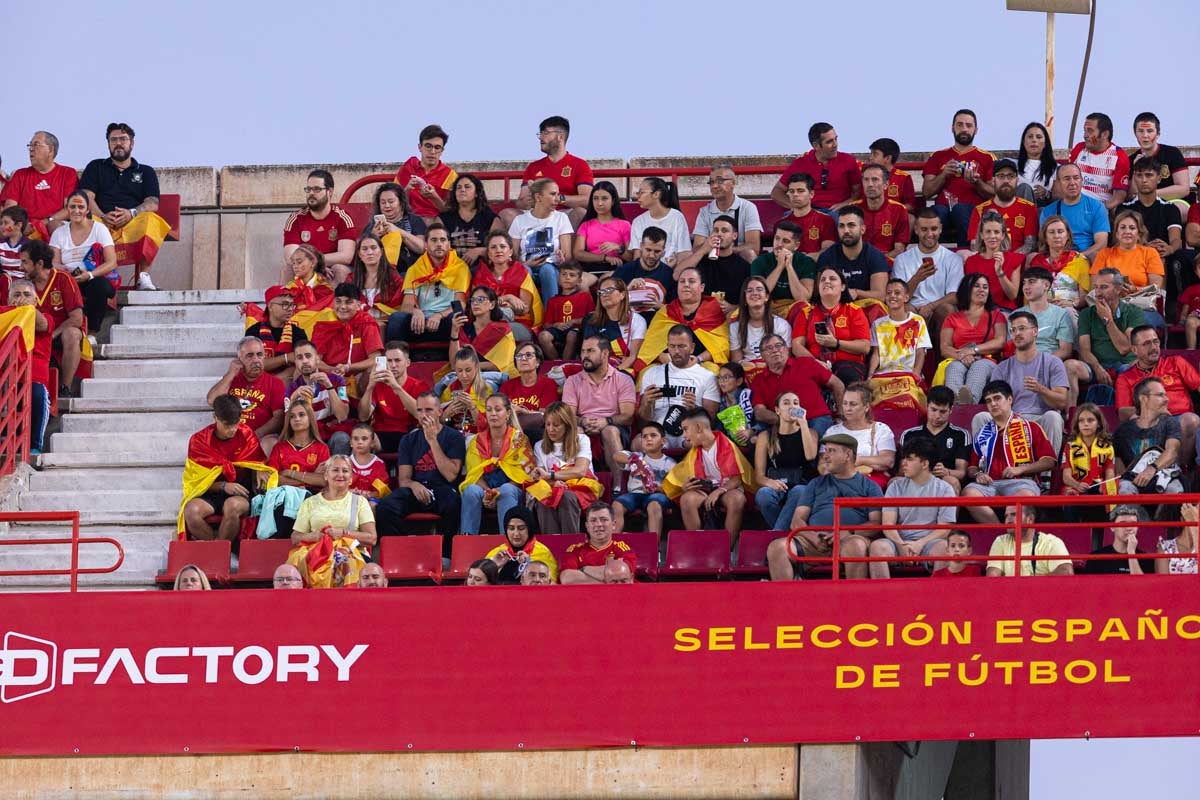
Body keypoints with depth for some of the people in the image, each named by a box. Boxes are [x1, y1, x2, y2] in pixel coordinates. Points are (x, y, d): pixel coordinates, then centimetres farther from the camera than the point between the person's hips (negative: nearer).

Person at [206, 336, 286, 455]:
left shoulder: (275, 383, 9)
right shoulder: (230, 379, 20)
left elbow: (279, 418, -1)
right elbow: (211, 401, 5)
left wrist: (255, 435, -16)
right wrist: (231, 374, 4)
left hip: (262, 437, -2)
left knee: (270, 444, -35)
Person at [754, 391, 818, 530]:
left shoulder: (809, 433, 14)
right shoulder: (766, 437, 12)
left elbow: (810, 456, -9)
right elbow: (759, 476, 6)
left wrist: (803, 422, -6)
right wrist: (769, 482, -18)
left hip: (802, 487, -1)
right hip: (776, 487, 1)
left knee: (798, 492, -38)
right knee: (763, 495, -35)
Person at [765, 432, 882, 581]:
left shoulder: (868, 486, 19)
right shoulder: (816, 484, 27)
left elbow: (876, 523, 6)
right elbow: (797, 521, 17)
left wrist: (848, 533, -12)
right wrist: (812, 536, -6)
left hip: (851, 537, -3)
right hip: (815, 540, 3)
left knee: (855, 546, -41)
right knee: (776, 547, -26)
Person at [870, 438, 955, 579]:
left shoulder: (944, 489, 8)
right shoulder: (896, 487, 14)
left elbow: (944, 528, 1)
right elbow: (888, 523, 4)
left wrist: (920, 544, -15)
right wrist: (901, 545, -16)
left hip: (928, 541, -2)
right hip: (899, 541, 2)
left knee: (943, 547, -36)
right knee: (877, 546, -31)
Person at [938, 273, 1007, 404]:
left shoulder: (996, 316, 25)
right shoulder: (953, 318, 26)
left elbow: (1000, 343, 6)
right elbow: (944, 348, 10)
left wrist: (974, 350, -10)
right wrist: (962, 356, -14)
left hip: (986, 361, -1)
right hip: (957, 361, 1)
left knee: (979, 366, -39)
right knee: (955, 367, -37)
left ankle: (970, 400, -75)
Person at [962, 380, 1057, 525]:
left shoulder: (1030, 428, 14)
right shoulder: (982, 433, 26)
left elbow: (1049, 461, 7)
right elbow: (971, 466, 25)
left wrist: (1020, 469, -5)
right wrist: (977, 474, 1)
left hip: (1021, 481, -3)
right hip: (990, 483, 3)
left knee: (1026, 495, -41)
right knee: (968, 492, -32)